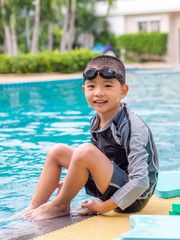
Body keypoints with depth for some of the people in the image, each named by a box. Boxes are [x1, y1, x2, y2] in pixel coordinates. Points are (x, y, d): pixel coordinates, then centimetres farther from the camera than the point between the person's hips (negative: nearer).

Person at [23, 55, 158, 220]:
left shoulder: (131, 126, -22)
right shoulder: (96, 122, 3)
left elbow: (140, 182, -27)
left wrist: (103, 207, -21)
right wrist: (73, 183, 9)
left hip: (133, 199, -9)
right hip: (112, 187, 9)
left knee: (85, 151, -29)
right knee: (58, 151, 6)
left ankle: (60, 205, -7)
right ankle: (32, 208, 4)